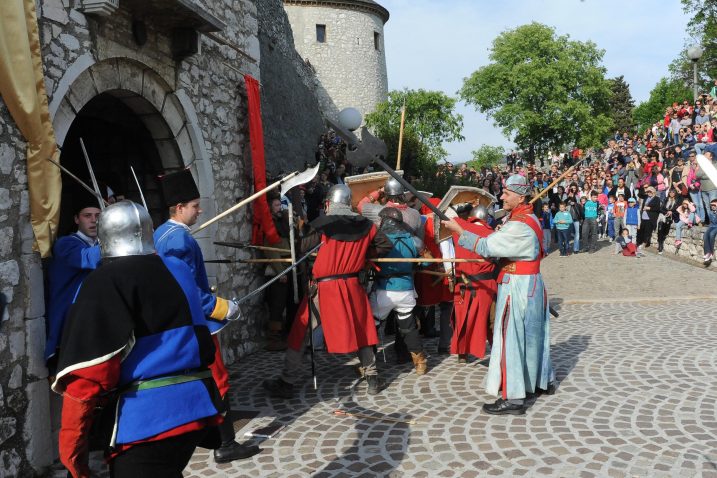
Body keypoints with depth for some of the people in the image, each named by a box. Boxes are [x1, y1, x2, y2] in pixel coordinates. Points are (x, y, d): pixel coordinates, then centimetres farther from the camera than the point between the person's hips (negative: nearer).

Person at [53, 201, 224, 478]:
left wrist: (71, 440, -9)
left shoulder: (104, 283, -9)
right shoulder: (179, 270, 9)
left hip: (145, 419, -7)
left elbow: (89, 371, -14)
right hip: (196, 406, 7)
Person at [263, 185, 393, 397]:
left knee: (300, 332, 7)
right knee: (361, 330, 17)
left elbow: (301, 248, -7)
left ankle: (286, 382, 13)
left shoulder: (323, 224, -8)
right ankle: (372, 377, 22)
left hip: (324, 287, -3)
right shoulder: (365, 225, 2)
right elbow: (386, 245, 10)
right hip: (352, 286, 3)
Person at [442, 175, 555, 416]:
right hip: (530, 283, 10)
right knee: (532, 334, 21)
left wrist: (459, 231, -17)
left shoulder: (519, 226, -22)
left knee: (511, 339, -6)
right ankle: (543, 380, 37)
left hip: (518, 287, -10)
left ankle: (513, 399, -1)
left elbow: (487, 246, -22)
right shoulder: (526, 217, 10)